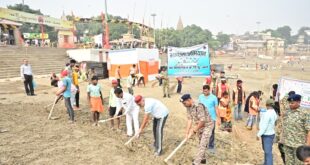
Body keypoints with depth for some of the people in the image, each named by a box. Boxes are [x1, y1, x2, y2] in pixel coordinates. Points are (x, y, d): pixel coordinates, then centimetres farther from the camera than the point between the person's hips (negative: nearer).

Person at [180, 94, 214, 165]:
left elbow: (202, 121, -31)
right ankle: (203, 159, 38)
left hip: (207, 125, -9)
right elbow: (189, 119, -7)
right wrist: (187, 133, -12)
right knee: (201, 143, 21)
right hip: (199, 126, 9)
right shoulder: (188, 107, -6)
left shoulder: (198, 106, -32)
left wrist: (194, 131, -21)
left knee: (202, 145, -10)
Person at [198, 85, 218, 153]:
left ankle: (211, 146, 18)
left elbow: (216, 108, -3)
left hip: (211, 118, -2)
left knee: (211, 133, 5)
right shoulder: (200, 97, 0)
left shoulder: (214, 97, -8)